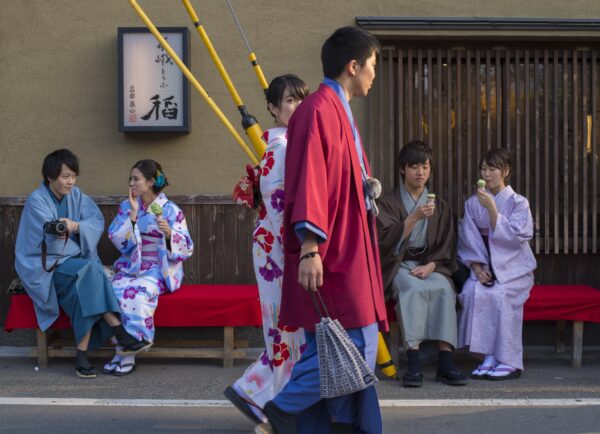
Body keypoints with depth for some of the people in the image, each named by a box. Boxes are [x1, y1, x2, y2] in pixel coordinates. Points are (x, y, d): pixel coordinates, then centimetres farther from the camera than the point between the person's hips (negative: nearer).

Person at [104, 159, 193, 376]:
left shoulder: (170, 210, 0)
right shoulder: (126, 207, 11)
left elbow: (186, 249, -4)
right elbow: (118, 240, -1)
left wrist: (169, 233, -22)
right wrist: (133, 214, -8)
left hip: (159, 269, -3)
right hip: (130, 267, 3)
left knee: (137, 292, -33)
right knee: (116, 291, -29)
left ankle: (126, 354, -25)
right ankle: (123, 353, -23)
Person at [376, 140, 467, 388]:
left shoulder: (440, 207, 18)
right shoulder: (389, 204, 9)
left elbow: (447, 248, 11)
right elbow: (387, 240, -7)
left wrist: (430, 266, -9)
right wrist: (415, 217, -19)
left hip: (431, 266, 2)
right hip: (399, 265, -2)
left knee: (443, 289, -32)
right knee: (413, 288, -36)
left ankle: (445, 361, -36)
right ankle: (413, 363, -41)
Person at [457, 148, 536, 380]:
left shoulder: (518, 203, 0)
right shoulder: (472, 204, 11)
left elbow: (511, 237, -13)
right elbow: (468, 241, 7)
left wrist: (491, 208, -19)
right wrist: (476, 267, -9)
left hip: (513, 267, -3)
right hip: (484, 267, 3)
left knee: (501, 294, -33)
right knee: (473, 292, -30)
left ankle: (510, 362, -25)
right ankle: (488, 358, -25)